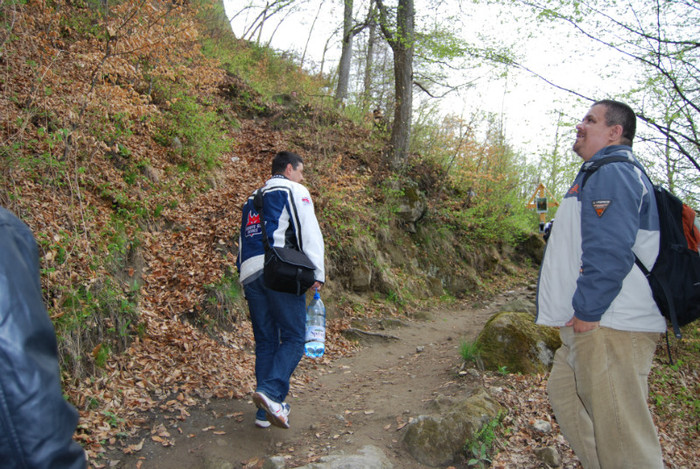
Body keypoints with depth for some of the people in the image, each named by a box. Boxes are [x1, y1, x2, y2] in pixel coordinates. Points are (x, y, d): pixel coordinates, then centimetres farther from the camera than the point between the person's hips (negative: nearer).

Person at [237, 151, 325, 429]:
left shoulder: (253, 199, 29)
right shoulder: (293, 190, 8)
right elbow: (309, 232, -4)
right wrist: (318, 273, -7)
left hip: (249, 274, 7)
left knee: (265, 342, 9)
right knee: (293, 338, -4)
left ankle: (266, 411, 9)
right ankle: (271, 392, -23)